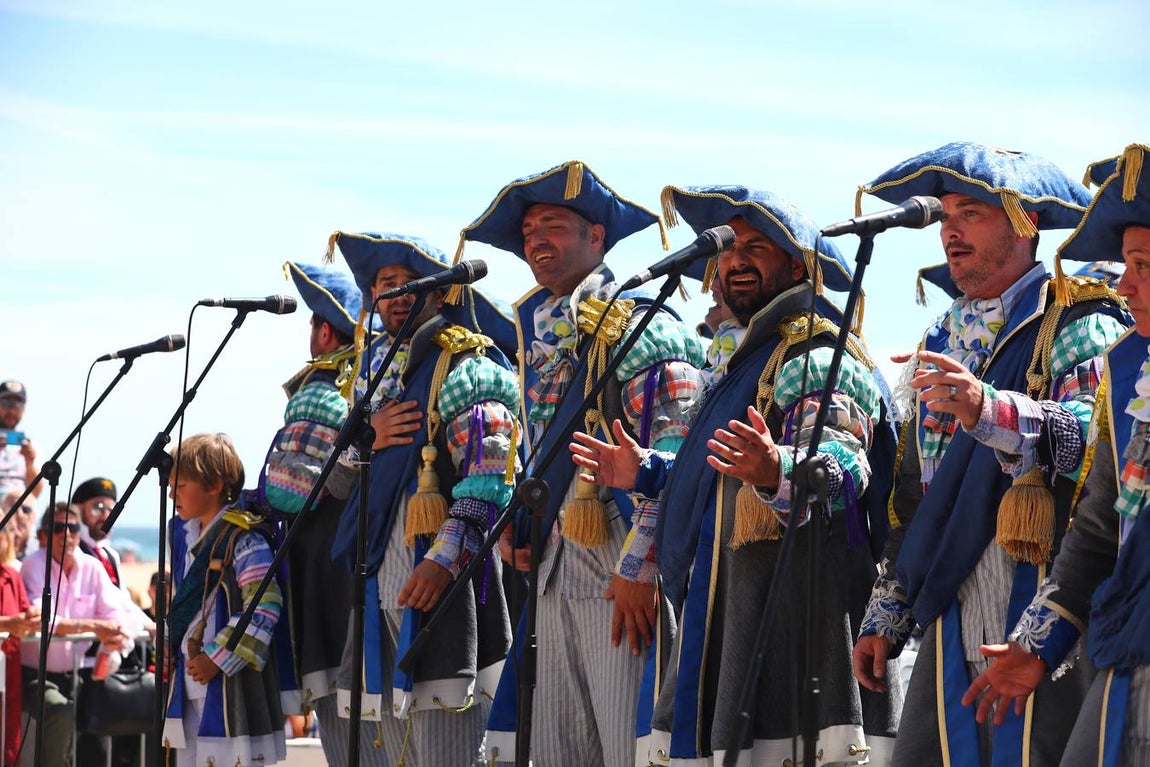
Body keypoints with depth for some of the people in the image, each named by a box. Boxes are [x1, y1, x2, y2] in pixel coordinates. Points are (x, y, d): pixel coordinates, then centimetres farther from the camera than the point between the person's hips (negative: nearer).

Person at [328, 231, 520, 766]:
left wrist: (446, 557, -24)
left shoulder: (469, 365, -1)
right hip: (379, 581, 7)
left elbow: (490, 477, -13)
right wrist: (369, 440, 1)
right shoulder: (376, 368, 22)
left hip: (441, 581, -7)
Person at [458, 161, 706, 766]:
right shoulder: (536, 331, 17)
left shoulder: (638, 325, -9)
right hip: (552, 568, 8)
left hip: (622, 573, -8)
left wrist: (638, 567, -22)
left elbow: (672, 458, -18)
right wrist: (516, 523, 13)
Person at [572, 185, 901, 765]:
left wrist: (777, 471, -43)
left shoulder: (817, 357, -8)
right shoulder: (733, 357, 24)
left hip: (796, 603, -10)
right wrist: (646, 472, 26)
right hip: (720, 604, 10)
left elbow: (843, 468, -24)